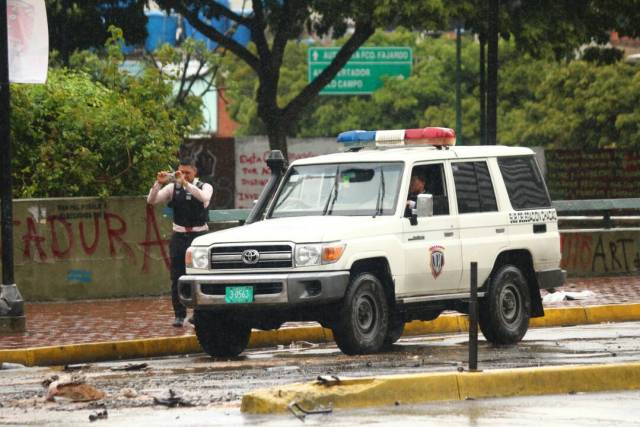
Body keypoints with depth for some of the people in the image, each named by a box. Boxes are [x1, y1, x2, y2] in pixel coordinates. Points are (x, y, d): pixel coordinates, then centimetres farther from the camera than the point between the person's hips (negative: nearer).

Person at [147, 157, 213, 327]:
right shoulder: (173, 188, 4)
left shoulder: (205, 187, 0)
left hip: (199, 235, -2)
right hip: (179, 236, 2)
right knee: (177, 277, -1)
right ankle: (179, 315, 3)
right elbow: (151, 200, -5)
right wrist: (158, 183, -21)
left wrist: (185, 183, -32)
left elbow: (204, 198, -25)